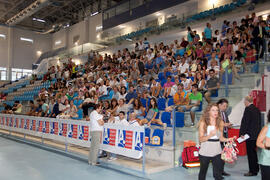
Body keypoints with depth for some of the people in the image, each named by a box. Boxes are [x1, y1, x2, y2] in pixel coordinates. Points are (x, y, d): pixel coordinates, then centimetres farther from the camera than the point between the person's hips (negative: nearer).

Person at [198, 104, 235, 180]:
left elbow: (221, 138, 7)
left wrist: (228, 139, -11)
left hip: (217, 152, 2)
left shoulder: (220, 123, 1)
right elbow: (201, 139, -10)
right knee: (203, 171, 15)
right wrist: (210, 135, -25)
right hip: (205, 152, -1)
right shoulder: (203, 123, -7)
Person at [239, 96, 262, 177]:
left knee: (250, 152, -2)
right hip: (256, 134, 9)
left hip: (250, 134, -9)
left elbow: (245, 122, -16)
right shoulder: (257, 109, 12)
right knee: (253, 151, 19)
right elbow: (259, 122, 16)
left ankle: (252, 171, 4)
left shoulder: (248, 109, -13)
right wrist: (257, 131, 21)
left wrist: (242, 133, -12)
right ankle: (256, 168, 30)